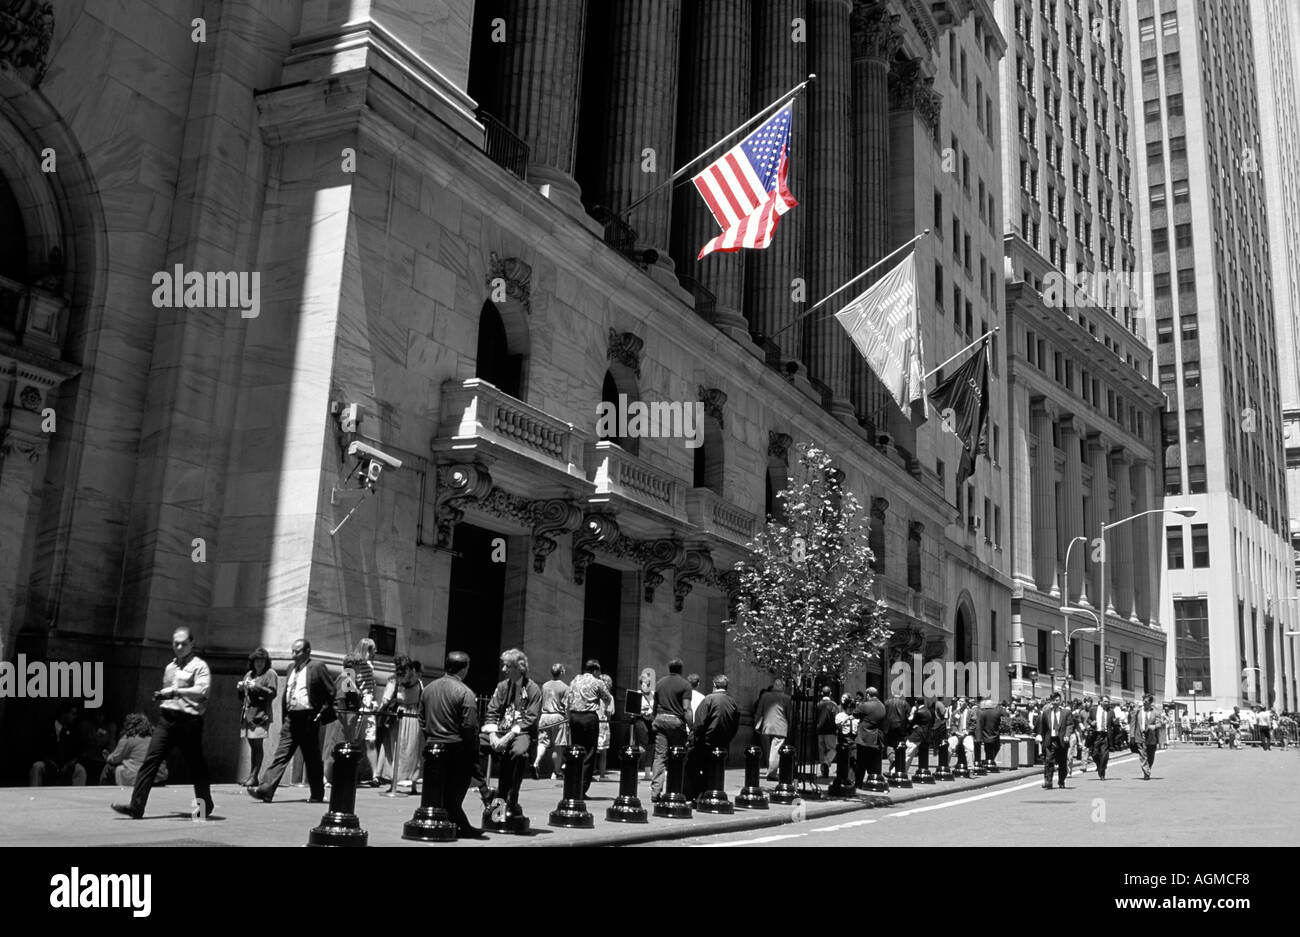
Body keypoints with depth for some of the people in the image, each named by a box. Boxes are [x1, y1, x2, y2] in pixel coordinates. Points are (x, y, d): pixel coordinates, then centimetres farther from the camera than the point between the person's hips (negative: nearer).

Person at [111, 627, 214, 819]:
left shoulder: (199, 666, -3)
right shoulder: (169, 668, 20)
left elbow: (201, 690, -19)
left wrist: (175, 691, -21)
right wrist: (161, 695, 16)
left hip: (189, 721, -6)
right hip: (167, 718, 6)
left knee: (196, 765, 4)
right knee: (151, 760, -6)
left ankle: (205, 806, 19)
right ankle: (136, 806, -8)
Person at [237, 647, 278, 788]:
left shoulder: (270, 674, 0)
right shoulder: (249, 674, 19)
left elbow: (272, 693, -10)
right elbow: (242, 696, 24)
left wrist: (256, 686, -18)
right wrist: (240, 688, 3)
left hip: (261, 714, -6)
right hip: (247, 713, 6)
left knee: (257, 745, -8)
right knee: (252, 745, 9)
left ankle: (254, 776, -9)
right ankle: (251, 775, 13)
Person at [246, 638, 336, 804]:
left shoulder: (317, 667, -6)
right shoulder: (291, 669, 15)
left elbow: (331, 692, -6)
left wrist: (322, 713, -10)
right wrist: (284, 718, 15)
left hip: (308, 718, -6)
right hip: (291, 718, 6)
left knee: (312, 758, 3)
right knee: (281, 755, -1)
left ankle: (317, 795, 14)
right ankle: (266, 790, -5)